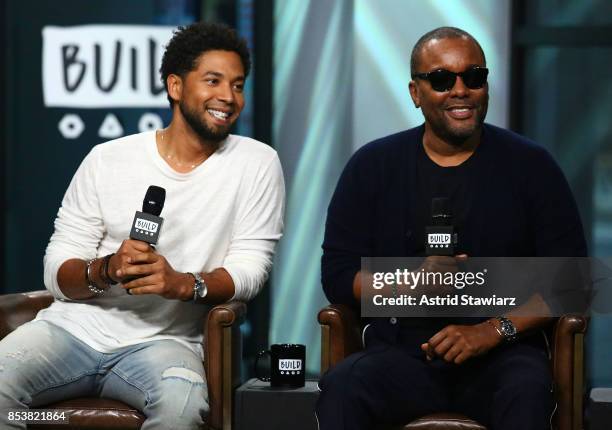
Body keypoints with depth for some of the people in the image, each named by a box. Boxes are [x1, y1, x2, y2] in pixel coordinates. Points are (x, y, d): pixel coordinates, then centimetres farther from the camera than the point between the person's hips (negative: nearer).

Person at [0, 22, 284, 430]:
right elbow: (57, 274, 3)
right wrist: (107, 270, -20)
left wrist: (182, 284, -24)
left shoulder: (257, 164, 2)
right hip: (75, 325, 1)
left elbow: (249, 269, -3)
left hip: (165, 339, -1)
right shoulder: (107, 159, 4)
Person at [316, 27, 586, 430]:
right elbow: (337, 275, 5)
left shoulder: (530, 166, 6)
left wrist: (494, 331, -12)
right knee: (341, 386, -32)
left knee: (528, 391, -35)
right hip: (401, 352, 1)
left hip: (502, 355, 0)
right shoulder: (373, 166, 9)